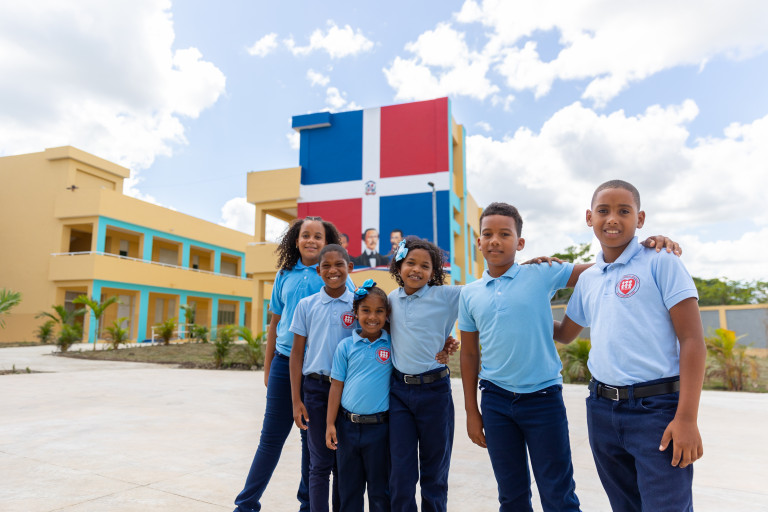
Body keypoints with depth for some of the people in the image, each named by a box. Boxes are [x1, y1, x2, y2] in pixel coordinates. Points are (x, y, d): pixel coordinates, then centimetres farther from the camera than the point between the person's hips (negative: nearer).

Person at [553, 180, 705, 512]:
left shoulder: (661, 263, -6)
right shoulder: (587, 280, 10)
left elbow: (692, 340, -10)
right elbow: (565, 333, 23)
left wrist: (687, 418, -16)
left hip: (656, 409, -5)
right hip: (602, 409, 6)